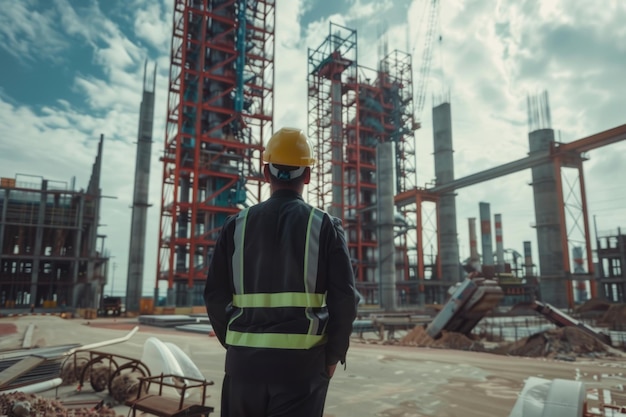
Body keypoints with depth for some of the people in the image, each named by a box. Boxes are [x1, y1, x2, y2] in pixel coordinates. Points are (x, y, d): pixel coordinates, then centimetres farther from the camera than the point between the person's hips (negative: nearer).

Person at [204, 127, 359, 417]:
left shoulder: (237, 225, 1)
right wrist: (333, 356, 3)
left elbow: (215, 297, 1)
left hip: (244, 360, 2)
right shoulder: (325, 225, -4)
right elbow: (344, 298, -9)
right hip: (302, 361, -2)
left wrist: (236, 345, 13)